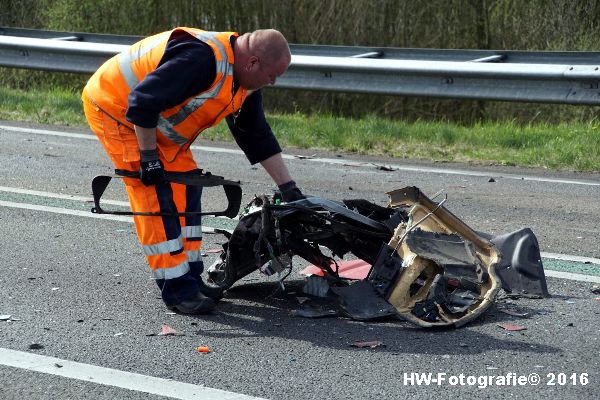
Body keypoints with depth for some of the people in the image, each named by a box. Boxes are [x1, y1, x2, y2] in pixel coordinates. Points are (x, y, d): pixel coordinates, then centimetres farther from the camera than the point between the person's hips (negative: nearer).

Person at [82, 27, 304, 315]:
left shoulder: (244, 82, -1)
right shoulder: (202, 59, -33)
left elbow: (258, 136, 9)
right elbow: (142, 103, -33)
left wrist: (289, 188, 9)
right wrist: (149, 157, -24)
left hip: (154, 122, 10)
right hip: (114, 107, -10)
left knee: (185, 189, 4)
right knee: (157, 197, -14)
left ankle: (190, 279, 10)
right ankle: (176, 290, -9)